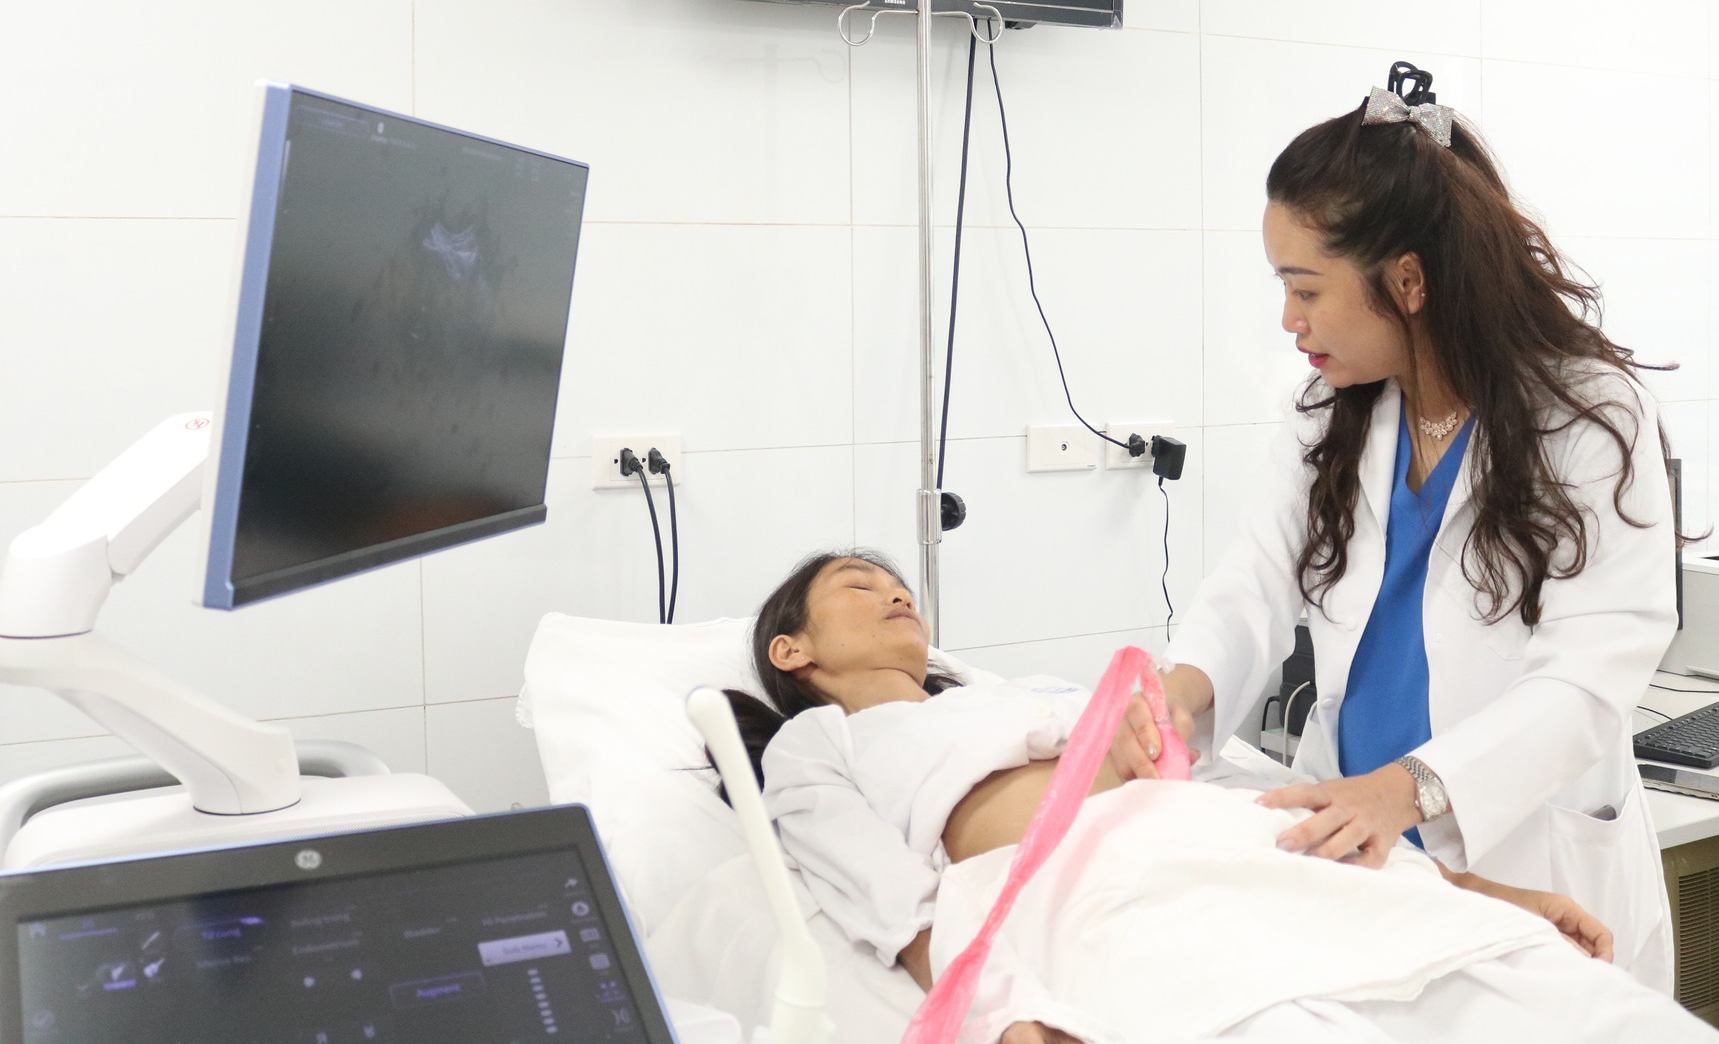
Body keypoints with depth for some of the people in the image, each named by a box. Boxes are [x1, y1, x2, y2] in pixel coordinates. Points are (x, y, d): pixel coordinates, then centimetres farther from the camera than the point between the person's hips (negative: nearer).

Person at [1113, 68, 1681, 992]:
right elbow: (1263, 578, 0)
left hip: (1524, 870, -4)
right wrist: (1187, 682, -22)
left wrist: (1408, 788, -34)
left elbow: (1589, 674, -20)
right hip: (1349, 848, 5)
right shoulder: (1335, 413, 6)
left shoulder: (1591, 417, -13)